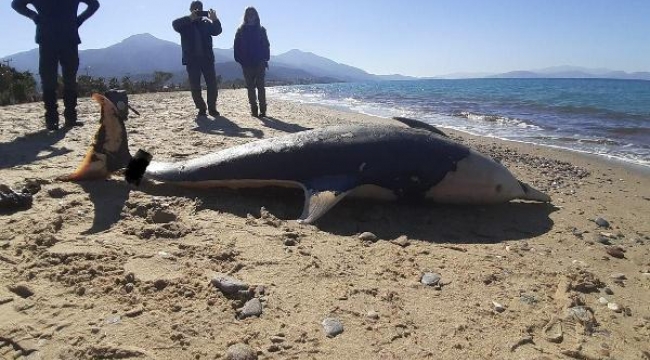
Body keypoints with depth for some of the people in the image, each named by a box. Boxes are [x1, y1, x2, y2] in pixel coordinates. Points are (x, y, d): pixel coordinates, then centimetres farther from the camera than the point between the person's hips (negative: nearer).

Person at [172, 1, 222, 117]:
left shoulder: (206, 23, 12)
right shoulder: (185, 24, 6)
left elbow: (217, 31, -2)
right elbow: (175, 24, -13)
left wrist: (215, 19, -20)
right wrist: (190, 18, -23)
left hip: (207, 58, 1)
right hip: (192, 59, -1)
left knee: (212, 84, -4)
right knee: (195, 86, -1)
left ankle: (212, 108, 5)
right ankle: (201, 109, 8)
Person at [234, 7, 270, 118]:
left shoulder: (261, 30, 7)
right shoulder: (241, 31, 8)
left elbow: (266, 45, 3)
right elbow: (237, 46, 5)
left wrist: (265, 59, -7)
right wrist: (240, 60, -5)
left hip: (259, 63, -1)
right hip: (247, 64, 2)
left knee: (260, 86, -5)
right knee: (250, 87, 4)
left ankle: (262, 109, -3)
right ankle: (254, 109, 9)